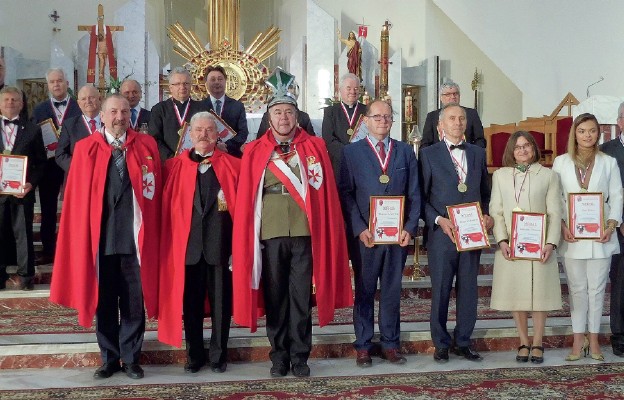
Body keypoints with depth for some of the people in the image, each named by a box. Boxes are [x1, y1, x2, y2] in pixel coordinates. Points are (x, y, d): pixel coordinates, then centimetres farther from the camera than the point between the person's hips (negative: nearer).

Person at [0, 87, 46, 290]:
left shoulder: (32, 129, 5)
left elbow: (40, 162, 3)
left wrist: (31, 183, -10)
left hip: (22, 190, -1)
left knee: (23, 234, 3)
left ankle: (26, 276, 12)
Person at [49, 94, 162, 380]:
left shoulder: (146, 145, 4)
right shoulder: (85, 149, 3)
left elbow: (155, 191, 4)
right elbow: (77, 198, 3)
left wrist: (151, 233, -2)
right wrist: (82, 236, -3)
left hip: (135, 238, 0)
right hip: (100, 237, 0)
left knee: (134, 303, 6)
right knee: (103, 302, 10)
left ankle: (131, 359, 20)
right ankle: (109, 359, 24)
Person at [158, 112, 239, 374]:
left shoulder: (232, 166, 4)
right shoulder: (174, 167, 7)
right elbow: (167, 207, 6)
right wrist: (169, 243, -3)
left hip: (221, 244, -1)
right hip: (187, 244, 1)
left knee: (220, 303, 6)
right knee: (190, 304, 9)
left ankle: (218, 355, 20)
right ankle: (194, 355, 23)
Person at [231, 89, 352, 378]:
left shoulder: (314, 147, 7)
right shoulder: (255, 152, 7)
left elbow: (325, 190, 5)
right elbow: (246, 196, 5)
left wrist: (326, 230, -1)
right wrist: (250, 235, -1)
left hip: (305, 231, 0)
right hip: (270, 232, 1)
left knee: (301, 296, 4)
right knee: (275, 296, 7)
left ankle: (300, 356, 14)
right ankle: (279, 356, 19)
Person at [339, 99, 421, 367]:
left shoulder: (405, 152, 11)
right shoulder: (351, 152, 4)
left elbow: (414, 194, 8)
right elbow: (346, 194, -3)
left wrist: (410, 228, -3)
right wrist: (360, 229, -12)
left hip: (398, 234, 2)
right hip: (365, 234, -2)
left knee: (392, 291, 9)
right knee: (364, 292, 5)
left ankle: (391, 344, 18)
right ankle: (363, 346, 14)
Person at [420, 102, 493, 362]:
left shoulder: (478, 153, 13)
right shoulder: (429, 154, 1)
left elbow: (485, 192, 17)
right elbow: (421, 196, -2)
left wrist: (487, 215, 0)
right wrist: (438, 220, -14)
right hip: (442, 232, -3)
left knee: (468, 289, 8)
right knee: (440, 290, 3)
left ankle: (463, 341, 21)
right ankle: (441, 343, 16)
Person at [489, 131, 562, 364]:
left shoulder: (548, 175, 4)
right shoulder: (500, 175, 8)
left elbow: (554, 213, 0)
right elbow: (496, 211, 3)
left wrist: (551, 243, -12)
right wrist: (502, 240, -10)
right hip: (510, 246, 1)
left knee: (540, 293, 4)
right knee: (515, 294, 5)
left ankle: (537, 344, 17)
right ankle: (524, 343, 18)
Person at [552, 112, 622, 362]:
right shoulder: (561, 162, 4)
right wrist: (562, 226, -10)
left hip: (600, 237, 0)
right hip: (571, 237, 0)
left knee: (597, 288, 5)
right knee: (577, 289, 6)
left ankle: (593, 339, 15)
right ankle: (578, 339, 14)